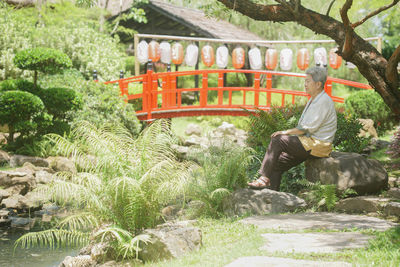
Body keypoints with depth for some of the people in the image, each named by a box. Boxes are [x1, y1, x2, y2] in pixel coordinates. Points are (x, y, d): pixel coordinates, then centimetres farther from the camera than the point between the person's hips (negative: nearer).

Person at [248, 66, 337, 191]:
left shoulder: (323, 101, -15)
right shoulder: (313, 100, 18)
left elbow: (307, 128, -18)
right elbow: (303, 127, 20)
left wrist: (285, 132, -11)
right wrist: (287, 133, 6)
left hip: (317, 145, -10)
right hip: (309, 142, 10)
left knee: (278, 140, -16)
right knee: (278, 163, 0)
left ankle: (264, 178, -13)